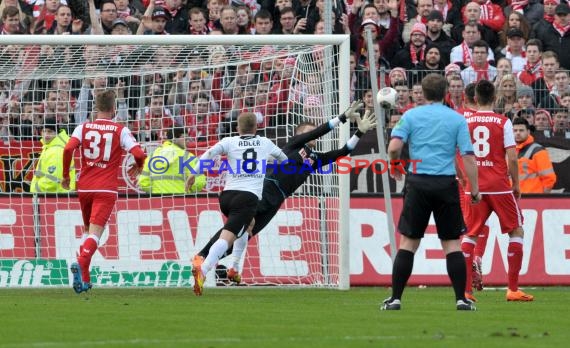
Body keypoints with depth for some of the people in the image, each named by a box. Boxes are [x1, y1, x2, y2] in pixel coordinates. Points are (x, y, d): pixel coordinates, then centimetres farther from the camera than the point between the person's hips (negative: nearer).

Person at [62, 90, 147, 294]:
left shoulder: (83, 128, 5)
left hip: (84, 187, 3)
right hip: (106, 189, -3)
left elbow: (68, 149, -10)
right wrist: (138, 167, 15)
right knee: (95, 233, -11)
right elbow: (138, 153, -8)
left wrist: (65, 175, 3)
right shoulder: (120, 131, 1)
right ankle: (80, 264, -39)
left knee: (89, 230, 22)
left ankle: (84, 279, 21)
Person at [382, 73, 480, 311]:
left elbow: (393, 148, -6)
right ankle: (461, 299, 2)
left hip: (418, 183, 0)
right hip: (446, 184, 0)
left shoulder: (411, 116, 4)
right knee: (452, 243, 6)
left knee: (408, 241, 5)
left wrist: (395, 167, 14)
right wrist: (475, 191, 5)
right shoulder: (457, 119, 5)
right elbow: (468, 157, -1)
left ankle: (395, 298, 3)